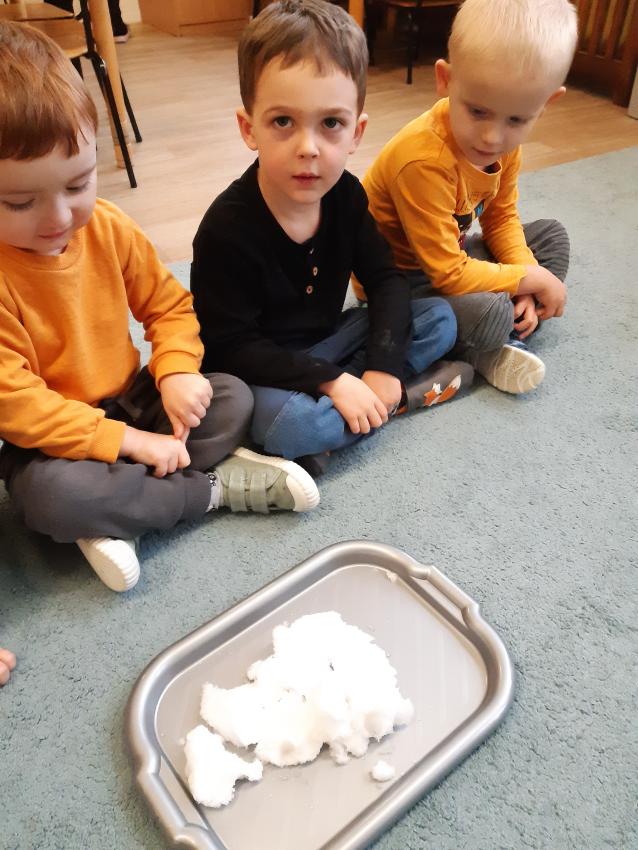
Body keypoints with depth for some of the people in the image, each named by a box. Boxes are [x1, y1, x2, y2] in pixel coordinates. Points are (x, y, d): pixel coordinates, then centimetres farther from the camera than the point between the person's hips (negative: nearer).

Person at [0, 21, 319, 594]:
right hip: (50, 440, -4)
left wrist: (176, 370, -17)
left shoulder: (108, 228, -7)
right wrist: (128, 442, -28)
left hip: (130, 403, 5)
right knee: (48, 494, -34)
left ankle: (114, 515, -16)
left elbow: (169, 303, 2)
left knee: (233, 399, -11)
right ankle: (216, 487, -16)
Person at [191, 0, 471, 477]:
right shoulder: (228, 228, -26)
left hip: (327, 340, 5)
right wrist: (332, 382, -29)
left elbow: (386, 279, -3)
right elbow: (229, 347, -24)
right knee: (291, 424, -35)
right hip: (263, 368, -4)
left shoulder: (345, 195, -10)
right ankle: (401, 396, -10)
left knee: (439, 320, -1)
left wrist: (384, 366, -18)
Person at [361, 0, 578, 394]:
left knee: (552, 234, 10)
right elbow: (448, 276, -31)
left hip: (451, 256, 9)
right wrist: (533, 278, -19)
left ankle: (508, 339, -4)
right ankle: (482, 355, 1)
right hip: (401, 279, -9)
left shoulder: (505, 142, -8)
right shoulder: (423, 161, -32)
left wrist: (526, 278, -10)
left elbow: (501, 217, 7)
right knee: (491, 313, -34)